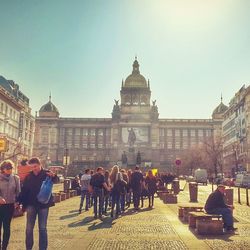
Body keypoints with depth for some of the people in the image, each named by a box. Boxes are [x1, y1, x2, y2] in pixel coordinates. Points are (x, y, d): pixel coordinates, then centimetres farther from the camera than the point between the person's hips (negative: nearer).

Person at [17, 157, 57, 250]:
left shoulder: (47, 173, -5)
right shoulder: (29, 176, 3)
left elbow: (54, 180, -22)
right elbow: (24, 190, 5)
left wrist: (53, 176, -45)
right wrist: (19, 202, -4)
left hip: (43, 204, -2)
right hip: (31, 204, 2)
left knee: (42, 228, 6)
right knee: (29, 228, 7)